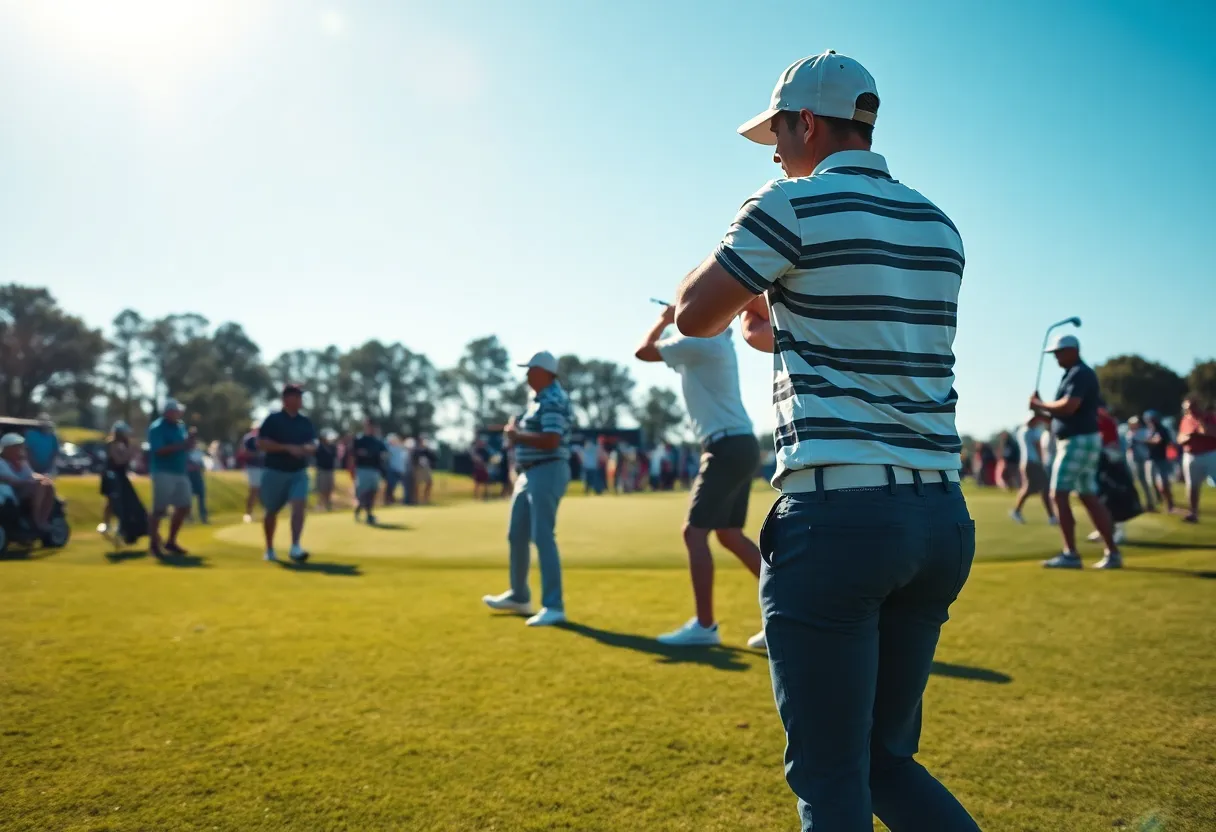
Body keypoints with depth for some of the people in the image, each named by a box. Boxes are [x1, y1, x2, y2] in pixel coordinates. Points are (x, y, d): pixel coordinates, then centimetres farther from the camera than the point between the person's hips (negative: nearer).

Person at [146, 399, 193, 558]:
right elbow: (159, 451, -20)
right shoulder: (157, 428, -10)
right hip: (164, 473, -8)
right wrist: (181, 446, -26)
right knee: (159, 509, -5)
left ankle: (171, 542, 21)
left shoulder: (181, 426, 13)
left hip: (180, 473, 8)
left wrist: (188, 445, -8)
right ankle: (154, 544, 4)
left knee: (184, 507, 9)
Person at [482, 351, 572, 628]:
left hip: (547, 472, -11)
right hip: (530, 473, 11)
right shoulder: (538, 397, 16)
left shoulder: (553, 400, -15)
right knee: (517, 535, 17)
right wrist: (516, 430, 1)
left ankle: (554, 606, -10)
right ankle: (519, 596, 32)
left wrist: (517, 436, -15)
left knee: (542, 536, -13)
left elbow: (551, 441, -26)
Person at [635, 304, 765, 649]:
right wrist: (670, 320, 32)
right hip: (740, 446, 10)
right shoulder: (718, 340, 17)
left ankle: (705, 626, -5)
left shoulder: (699, 340, -12)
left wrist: (663, 321, 10)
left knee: (695, 532, -7)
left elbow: (643, 351, -6)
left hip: (727, 448, -10)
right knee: (729, 534, 13)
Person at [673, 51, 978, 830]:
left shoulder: (793, 206, -6)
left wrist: (737, 261, 20)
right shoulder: (938, 227, 15)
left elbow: (694, 315, 2)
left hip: (836, 512, -7)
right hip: (942, 517, 8)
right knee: (885, 760, 20)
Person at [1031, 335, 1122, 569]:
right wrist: (1043, 409, 7)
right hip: (1081, 441, 10)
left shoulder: (1079, 373, -13)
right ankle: (1112, 552, 10)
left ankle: (1070, 554, -7)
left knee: (1059, 495, -9)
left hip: (1078, 441, -10)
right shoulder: (1077, 374, 19)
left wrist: (1040, 404, -11)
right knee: (1089, 497, 10)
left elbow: (1068, 407, -26)